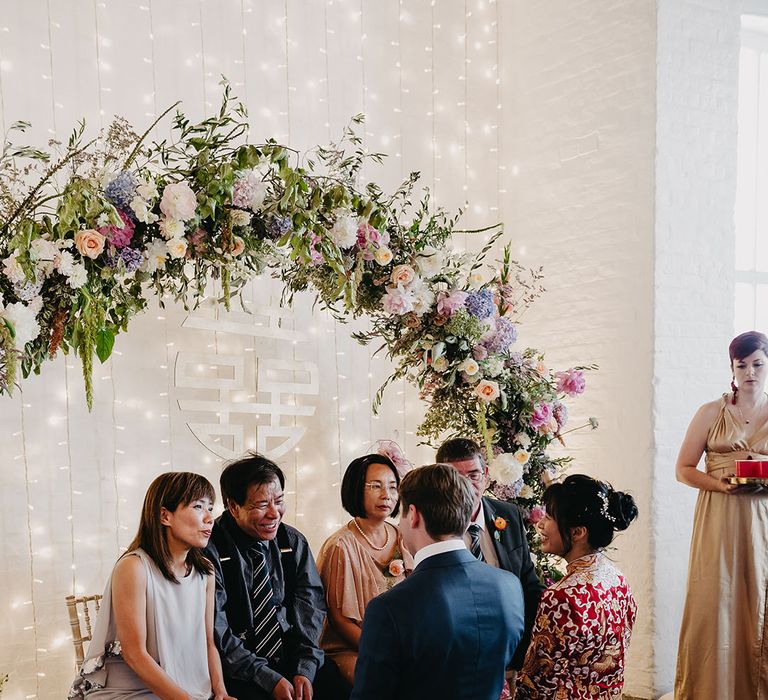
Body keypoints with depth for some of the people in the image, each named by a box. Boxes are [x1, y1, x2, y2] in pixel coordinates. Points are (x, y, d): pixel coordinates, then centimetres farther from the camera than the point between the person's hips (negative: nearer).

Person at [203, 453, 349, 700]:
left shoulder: (294, 542, 7)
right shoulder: (211, 551, -10)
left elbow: (309, 605, 3)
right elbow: (217, 633, -13)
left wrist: (305, 669, -11)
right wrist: (270, 679, -16)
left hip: (294, 657, 4)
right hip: (239, 671, -4)